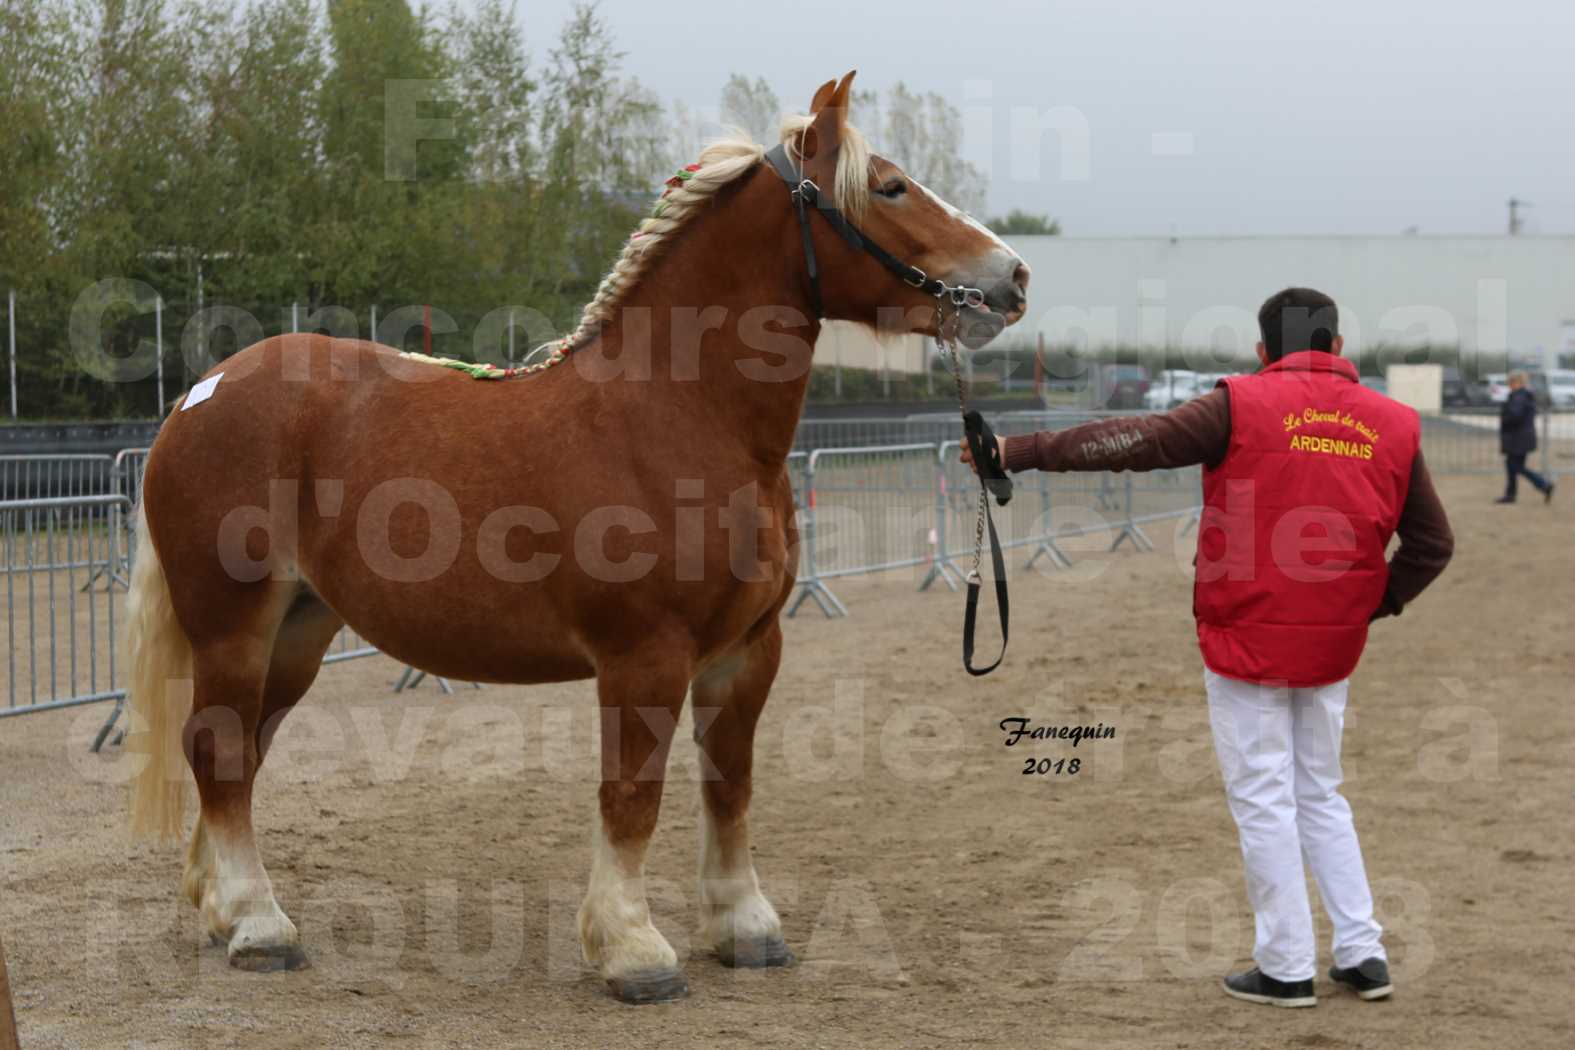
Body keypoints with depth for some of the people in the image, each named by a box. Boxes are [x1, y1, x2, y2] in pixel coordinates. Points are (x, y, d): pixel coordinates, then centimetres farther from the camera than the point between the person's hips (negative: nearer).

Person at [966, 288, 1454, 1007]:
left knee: (1263, 800, 5)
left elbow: (1134, 442, -15)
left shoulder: (1244, 407, -10)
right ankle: (1363, 953, 18)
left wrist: (1022, 451, -11)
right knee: (1320, 797, 19)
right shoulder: (1393, 426, 4)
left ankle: (1286, 968, 9)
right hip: (1332, 651, 4)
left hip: (1247, 644, -4)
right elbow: (1432, 543, 8)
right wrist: (1376, 603, 16)